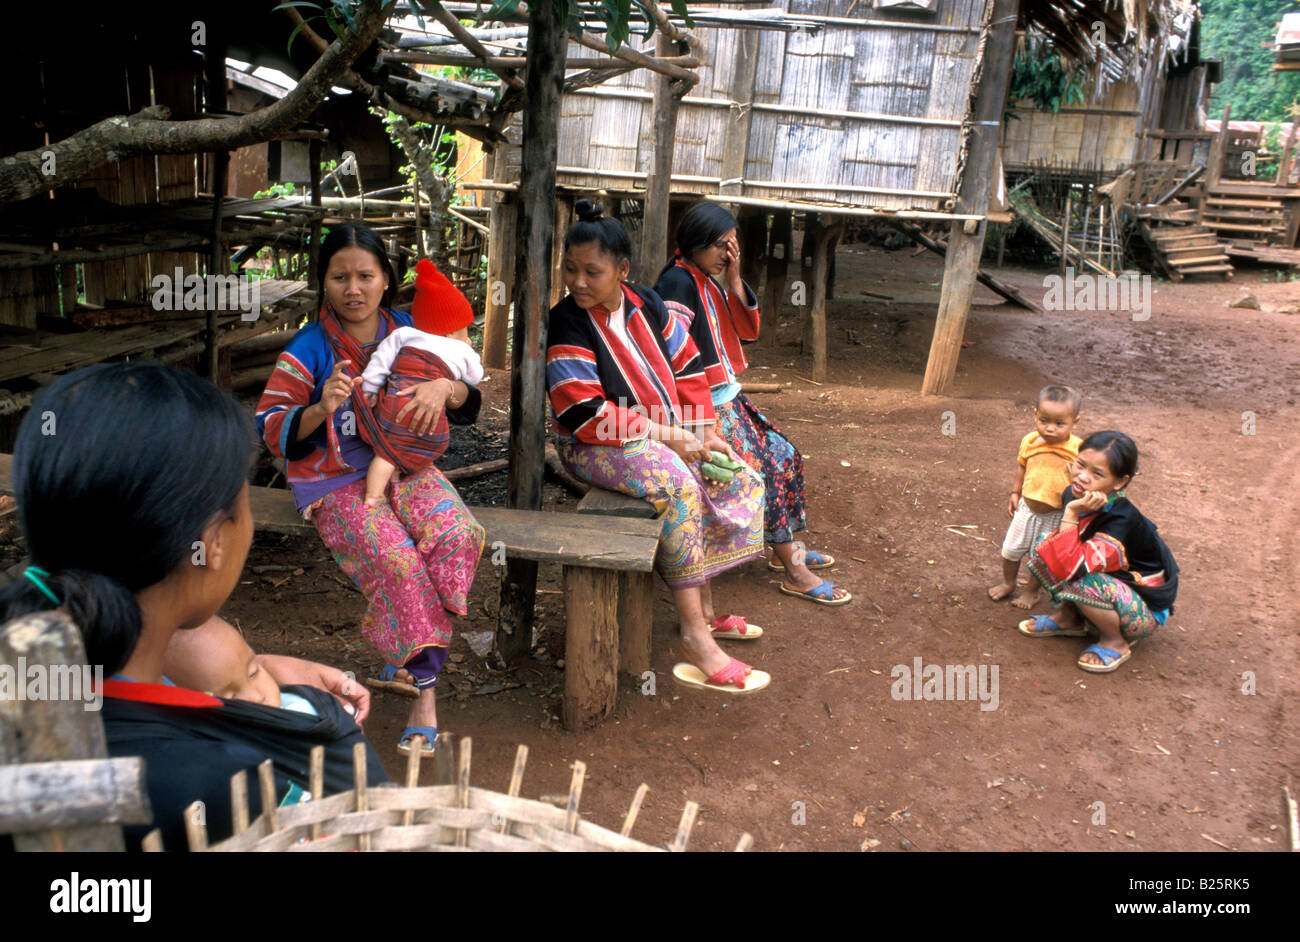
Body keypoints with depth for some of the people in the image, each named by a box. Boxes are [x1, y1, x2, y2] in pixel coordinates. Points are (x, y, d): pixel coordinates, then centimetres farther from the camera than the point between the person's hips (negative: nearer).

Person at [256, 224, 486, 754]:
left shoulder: (409, 335, 8)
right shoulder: (306, 351, -3)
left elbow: (469, 400, 10)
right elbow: (270, 430, -5)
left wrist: (445, 387, -14)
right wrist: (320, 410, -24)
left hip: (405, 466, 4)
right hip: (337, 481, -3)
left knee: (458, 535, -27)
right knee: (396, 560, -30)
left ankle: (405, 661, -12)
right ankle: (425, 690, -15)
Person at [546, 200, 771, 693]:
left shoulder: (646, 304, 4)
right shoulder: (567, 326, -15)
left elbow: (687, 367, 12)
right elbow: (587, 416, -22)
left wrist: (704, 433, 1)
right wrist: (667, 437, -22)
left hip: (669, 435, 8)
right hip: (596, 446, -8)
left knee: (739, 481, -1)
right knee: (678, 484, -33)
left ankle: (703, 608, 5)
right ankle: (697, 641, -30)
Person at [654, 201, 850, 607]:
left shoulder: (708, 282, 12)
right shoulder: (677, 283, -16)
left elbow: (749, 329, 10)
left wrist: (734, 279, -4)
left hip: (726, 396, 10)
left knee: (784, 454, 10)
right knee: (769, 467, -13)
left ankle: (787, 547, 23)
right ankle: (795, 573, -4)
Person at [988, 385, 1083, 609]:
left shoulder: (1077, 449, -20)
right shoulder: (1030, 441, -9)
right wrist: (1015, 493, 9)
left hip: (1056, 516, -3)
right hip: (1027, 507, 3)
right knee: (1011, 549, 17)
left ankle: (1032, 590, 37)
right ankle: (1008, 582, 43)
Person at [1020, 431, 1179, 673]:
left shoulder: (1121, 520, -33)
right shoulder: (1075, 495, -10)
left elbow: (1071, 568, -41)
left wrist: (1071, 514, -39)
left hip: (1145, 612, -7)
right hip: (1113, 584, 7)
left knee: (1078, 581, -34)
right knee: (1043, 549, -8)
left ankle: (1116, 642, -7)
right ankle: (1071, 619, 10)